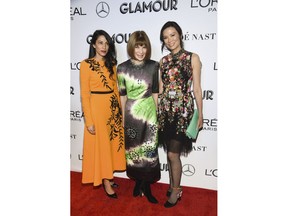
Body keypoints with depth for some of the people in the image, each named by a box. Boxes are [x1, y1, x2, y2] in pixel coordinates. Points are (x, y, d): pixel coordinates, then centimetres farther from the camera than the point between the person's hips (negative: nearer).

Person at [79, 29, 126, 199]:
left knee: (113, 142, 13)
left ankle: (108, 177, 32)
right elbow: (84, 95, -10)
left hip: (113, 107, 6)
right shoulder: (86, 64, -7)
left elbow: (115, 87, 12)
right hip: (97, 107, -6)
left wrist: (119, 109, 9)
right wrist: (89, 120, -14)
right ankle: (106, 182, 21)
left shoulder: (111, 64, 10)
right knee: (100, 144, 5)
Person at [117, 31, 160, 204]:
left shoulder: (154, 66, -2)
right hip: (132, 114, 0)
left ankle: (146, 186, 25)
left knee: (149, 151, 5)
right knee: (133, 150, 12)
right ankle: (138, 182, 35)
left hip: (149, 113, 0)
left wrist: (157, 114, 5)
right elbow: (122, 96, -1)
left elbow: (155, 93, 3)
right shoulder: (122, 68, -5)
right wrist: (123, 120, 2)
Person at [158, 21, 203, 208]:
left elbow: (197, 89, -3)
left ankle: (176, 190, 19)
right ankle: (173, 185, 31)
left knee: (173, 153, -4)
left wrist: (200, 114, -4)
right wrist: (156, 110, 13)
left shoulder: (192, 58, -1)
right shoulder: (163, 61, 12)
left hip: (183, 109, -4)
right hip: (166, 109, 5)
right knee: (171, 152, 12)